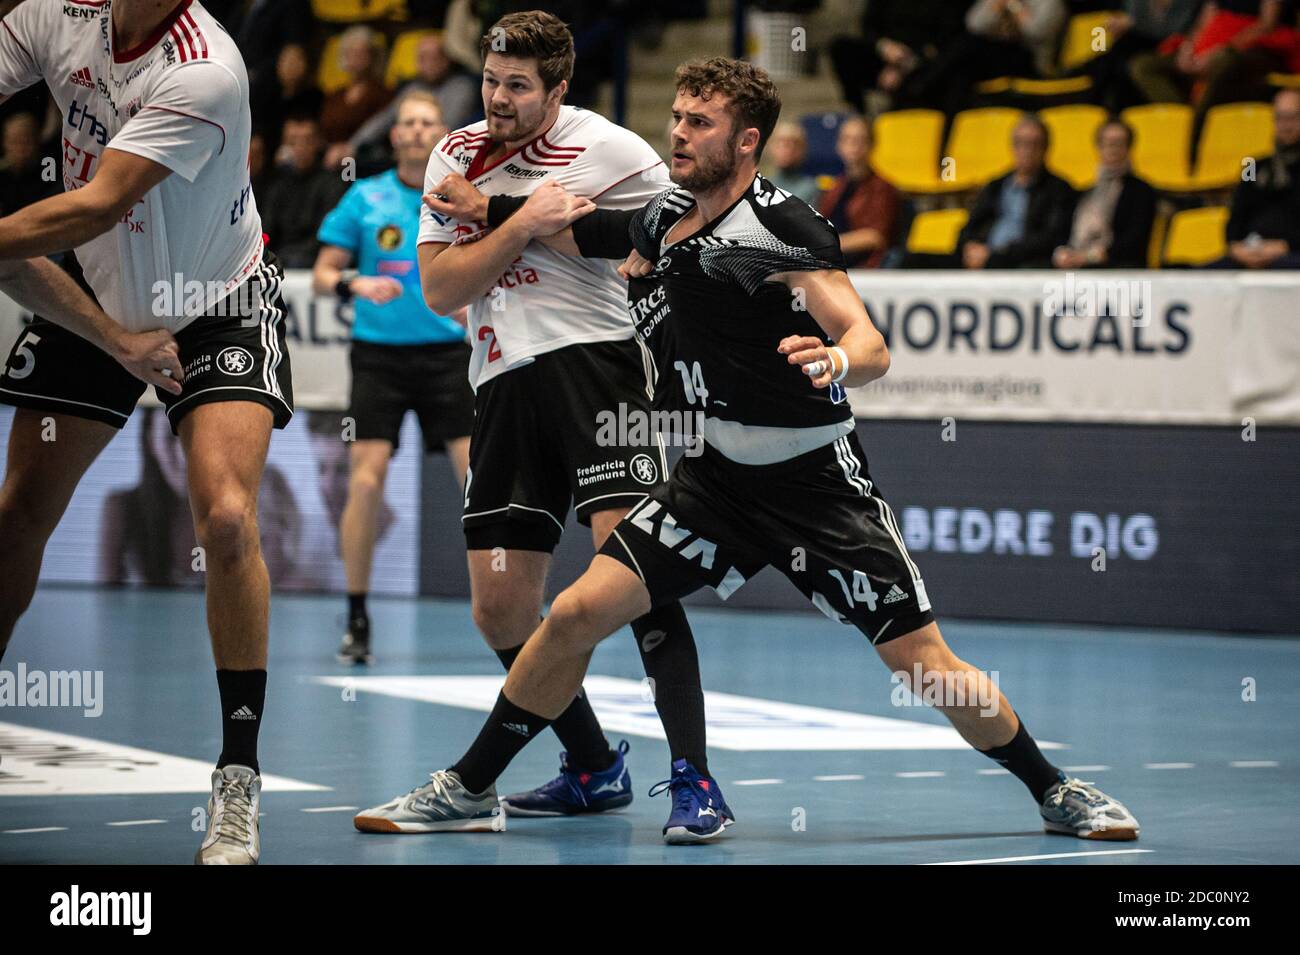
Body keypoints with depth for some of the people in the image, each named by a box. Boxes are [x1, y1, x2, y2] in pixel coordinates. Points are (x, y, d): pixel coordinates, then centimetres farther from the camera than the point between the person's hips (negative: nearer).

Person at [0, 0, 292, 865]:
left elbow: (96, 207, -31)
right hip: (95, 303, 5)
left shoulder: (206, 72, -30)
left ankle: (239, 782, -10)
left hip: (222, 307, -5)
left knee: (227, 520, -21)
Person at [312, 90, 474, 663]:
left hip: (444, 353, 1)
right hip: (379, 356, -1)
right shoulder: (365, 198, 3)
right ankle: (357, 619, 0)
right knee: (367, 482, -11)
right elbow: (322, 275, 3)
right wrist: (354, 284, -17)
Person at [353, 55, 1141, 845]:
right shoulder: (666, 215, 2)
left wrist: (837, 363, -48)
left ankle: (1056, 792, 13)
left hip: (818, 479, -5)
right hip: (719, 475, 5)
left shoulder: (782, 226, -18)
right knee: (578, 613, -5)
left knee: (923, 661, -7)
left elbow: (872, 347, -25)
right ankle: (468, 789, 7)